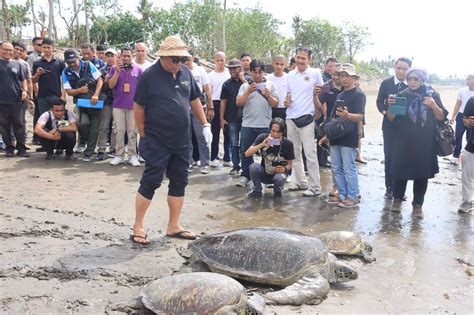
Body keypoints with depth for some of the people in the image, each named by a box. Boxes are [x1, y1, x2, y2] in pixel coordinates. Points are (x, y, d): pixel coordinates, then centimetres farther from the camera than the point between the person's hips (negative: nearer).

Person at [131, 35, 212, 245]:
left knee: (179, 182, 10)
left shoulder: (185, 72, 6)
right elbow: (138, 107, -6)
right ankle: (138, 227, 11)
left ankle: (174, 226, 23)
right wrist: (144, 135, -4)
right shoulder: (150, 76, -10)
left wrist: (205, 125, 12)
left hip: (181, 141, 6)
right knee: (151, 181, -3)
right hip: (157, 142, -6)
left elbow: (194, 99, 16)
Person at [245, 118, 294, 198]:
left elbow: (289, 164, -3)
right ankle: (257, 191, -4)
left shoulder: (287, 144, -13)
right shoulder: (262, 138, -12)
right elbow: (247, 154, -19)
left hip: (278, 173, -1)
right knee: (253, 166, -30)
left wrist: (285, 169, -26)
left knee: (280, 178, -35)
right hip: (264, 173, 1)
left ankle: (277, 191, 3)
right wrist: (262, 145, -32)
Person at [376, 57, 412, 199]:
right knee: (389, 156, 0)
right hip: (389, 125, 0)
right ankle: (389, 187, 10)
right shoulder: (386, 83, 0)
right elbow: (379, 101, 4)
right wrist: (384, 111, -14)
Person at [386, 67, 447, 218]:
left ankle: (417, 205, 18)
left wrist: (433, 106, -17)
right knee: (400, 171, 3)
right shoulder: (401, 95, 1)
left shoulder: (433, 95, 1)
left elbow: (441, 118, 1)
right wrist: (390, 106, -19)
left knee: (422, 173, 5)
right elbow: (391, 118, 0)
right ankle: (397, 199, 23)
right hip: (404, 142, 0)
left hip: (425, 143, 0)